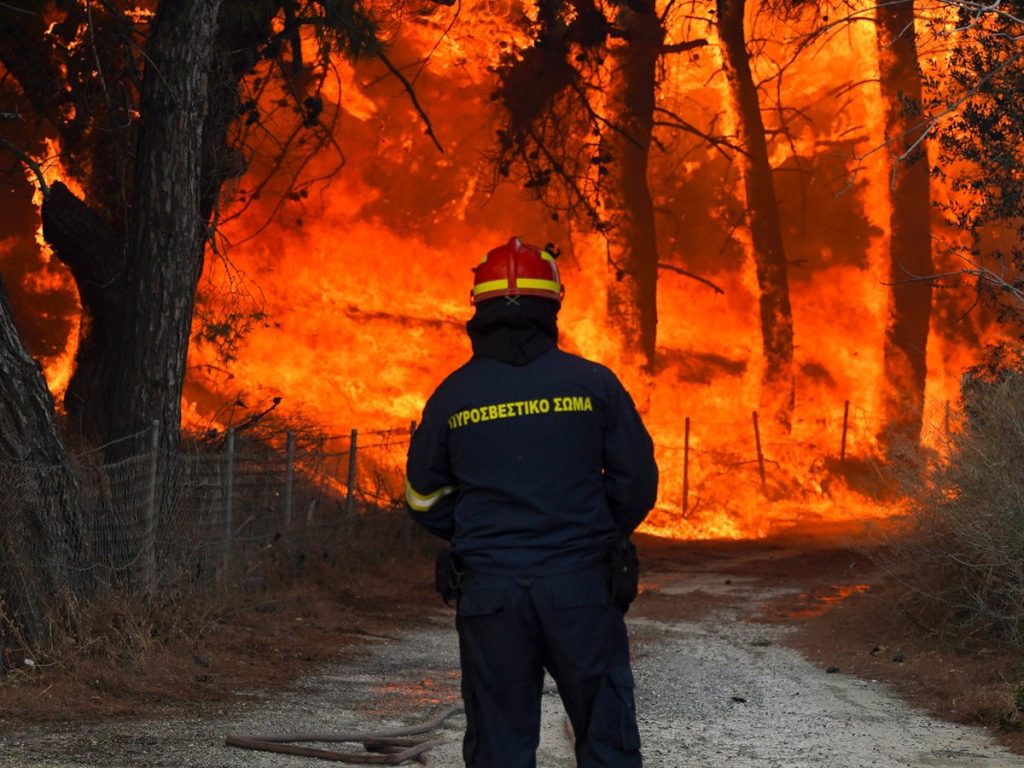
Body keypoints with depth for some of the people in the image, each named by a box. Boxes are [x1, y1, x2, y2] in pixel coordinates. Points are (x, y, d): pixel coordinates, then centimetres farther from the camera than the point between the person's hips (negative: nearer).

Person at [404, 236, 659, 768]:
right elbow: (638, 482, 1)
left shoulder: (452, 396, 1)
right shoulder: (593, 383, -2)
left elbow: (425, 499, 9)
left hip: (489, 590, 1)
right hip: (580, 585, -1)